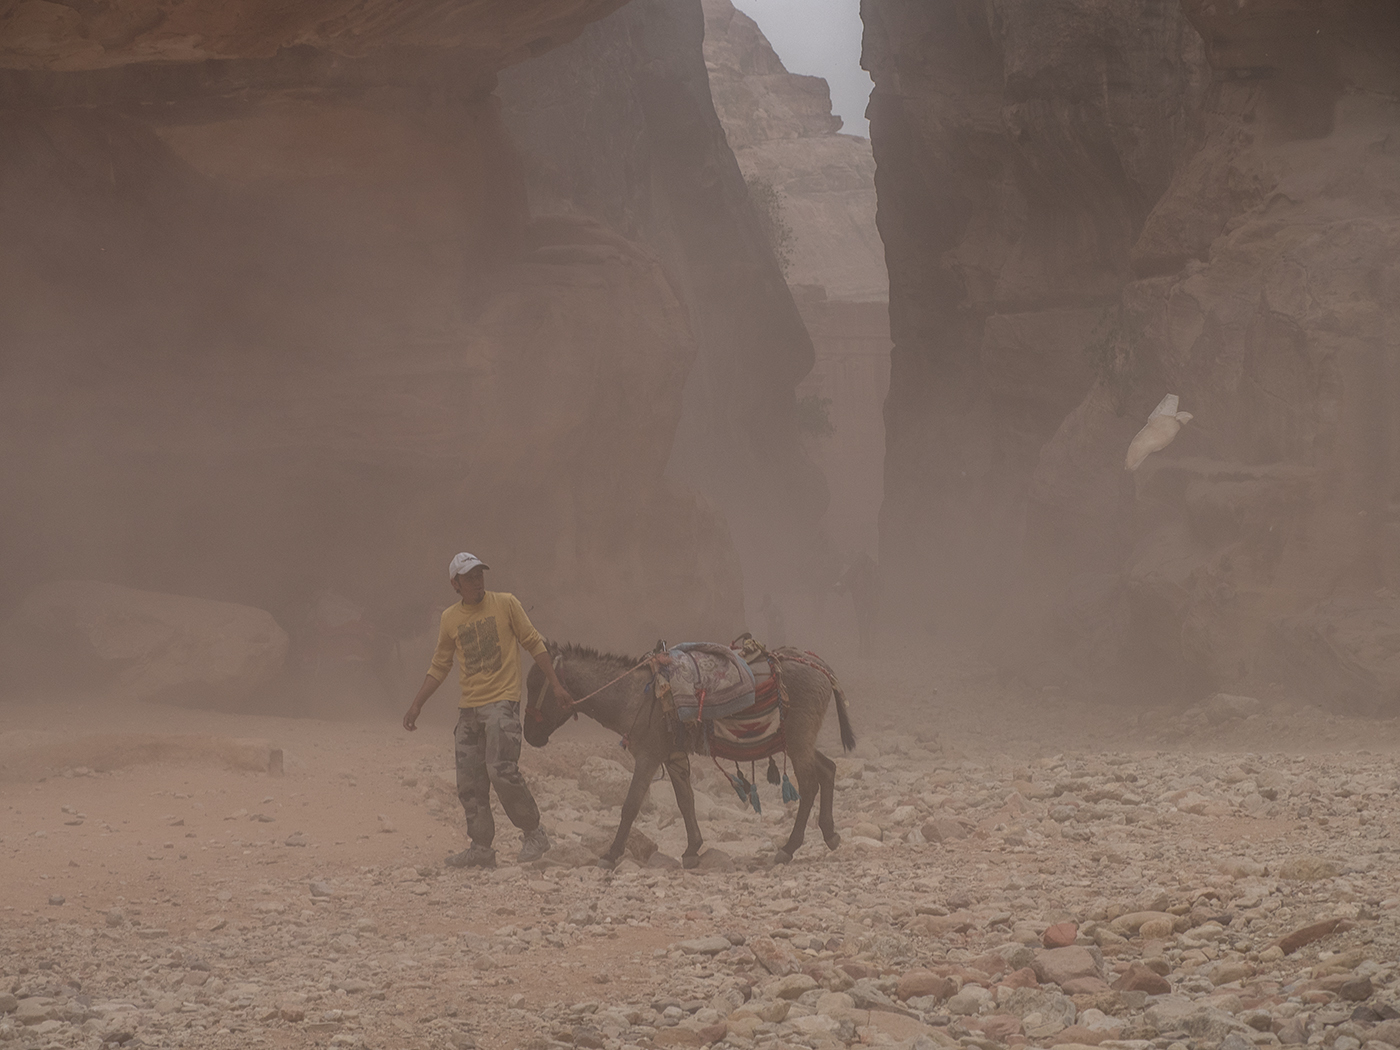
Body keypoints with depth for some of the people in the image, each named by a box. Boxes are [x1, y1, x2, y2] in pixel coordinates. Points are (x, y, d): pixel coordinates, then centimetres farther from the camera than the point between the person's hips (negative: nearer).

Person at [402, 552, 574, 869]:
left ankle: (534, 834, -4)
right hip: (469, 709, 5)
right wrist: (416, 705, 13)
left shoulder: (505, 604, 0)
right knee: (469, 783, 1)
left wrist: (555, 685, -1)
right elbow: (439, 667, 18)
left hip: (502, 703, -5)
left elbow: (534, 644, 3)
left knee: (502, 771, -18)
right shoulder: (450, 619, 11)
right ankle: (481, 847, 8)